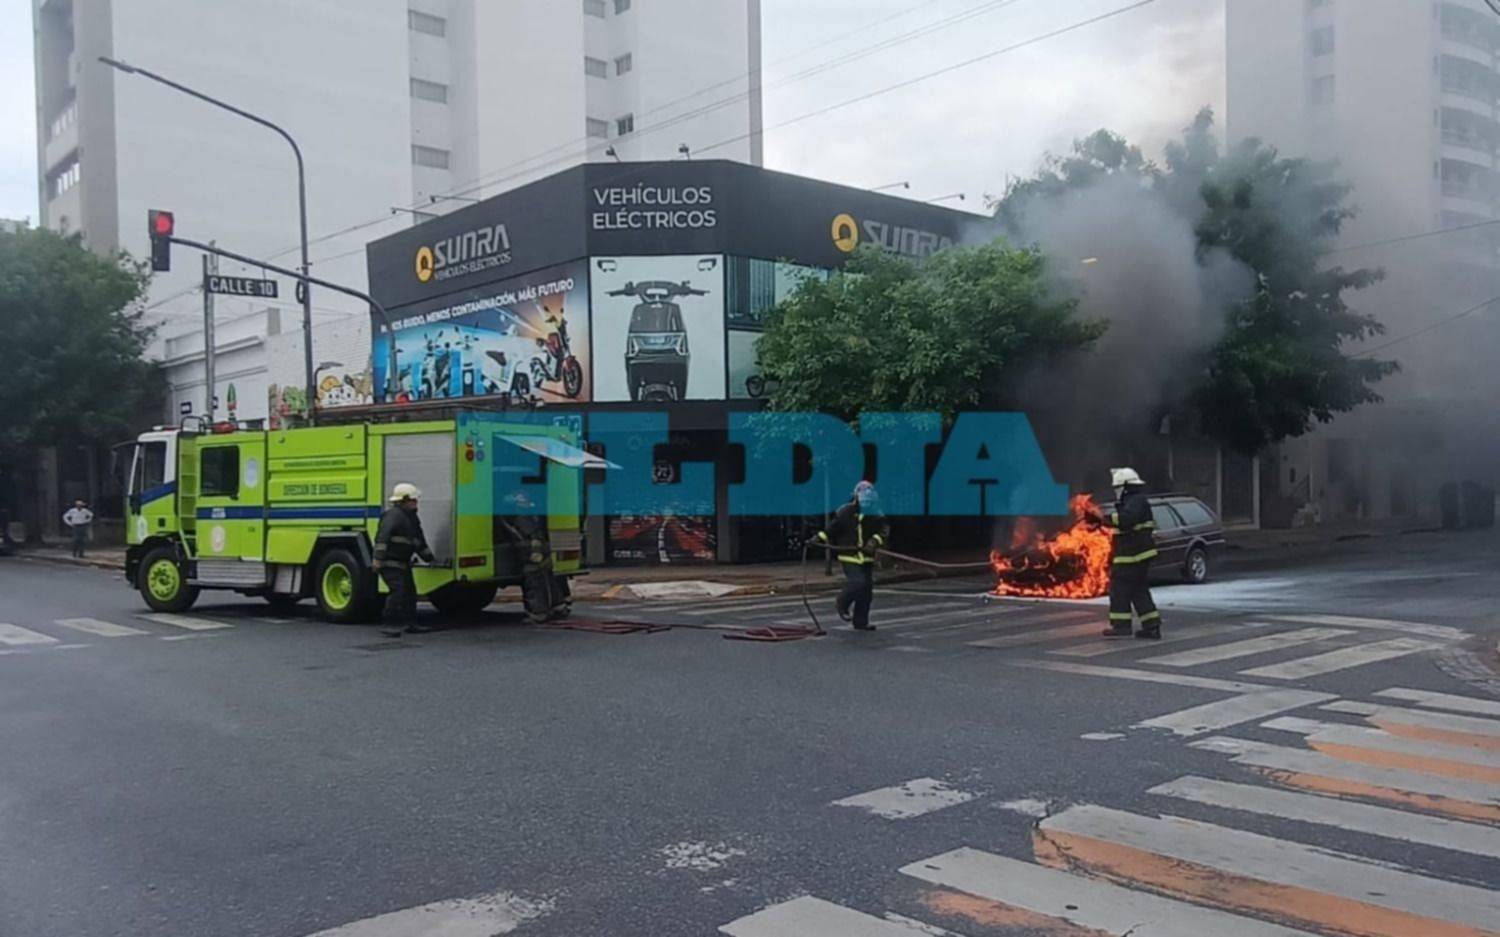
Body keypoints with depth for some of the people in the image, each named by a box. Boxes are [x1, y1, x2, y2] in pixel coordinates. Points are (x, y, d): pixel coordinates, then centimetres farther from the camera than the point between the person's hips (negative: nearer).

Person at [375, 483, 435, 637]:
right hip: (390, 563, -10)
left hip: (403, 563, 10)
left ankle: (411, 623, 22)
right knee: (397, 591, -18)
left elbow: (419, 541, 24)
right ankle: (392, 624, -12)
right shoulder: (393, 515, -16)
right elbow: (382, 537, -26)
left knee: (410, 592, 13)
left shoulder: (411, 518, 15)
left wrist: (428, 558, 26)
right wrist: (378, 558, -32)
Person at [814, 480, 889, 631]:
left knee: (867, 588, 4)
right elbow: (832, 529, 5)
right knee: (857, 582, -19)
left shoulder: (876, 515, 2)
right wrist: (819, 538, -6)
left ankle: (861, 621, 16)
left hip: (867, 558, 4)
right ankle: (842, 604, 11)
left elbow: (884, 530, -9)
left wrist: (875, 541, -26)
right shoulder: (844, 513, -4)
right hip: (849, 557, -4)